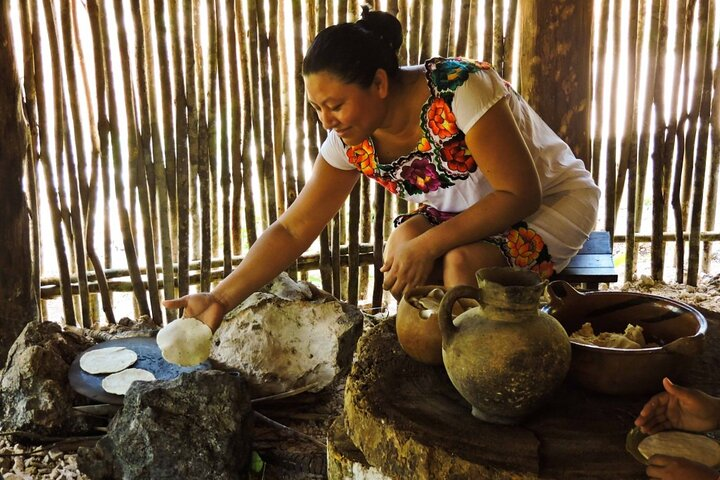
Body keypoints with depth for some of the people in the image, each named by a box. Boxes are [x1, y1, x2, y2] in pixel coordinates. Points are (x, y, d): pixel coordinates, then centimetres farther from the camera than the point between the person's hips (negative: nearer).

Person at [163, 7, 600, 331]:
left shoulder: (459, 90, -31)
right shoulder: (352, 142, -14)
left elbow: (521, 193, -28)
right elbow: (293, 230, -11)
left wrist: (427, 244, -33)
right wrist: (221, 298, -20)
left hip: (554, 200, -4)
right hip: (468, 211, 5)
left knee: (463, 261, -32)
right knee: (404, 241, -25)